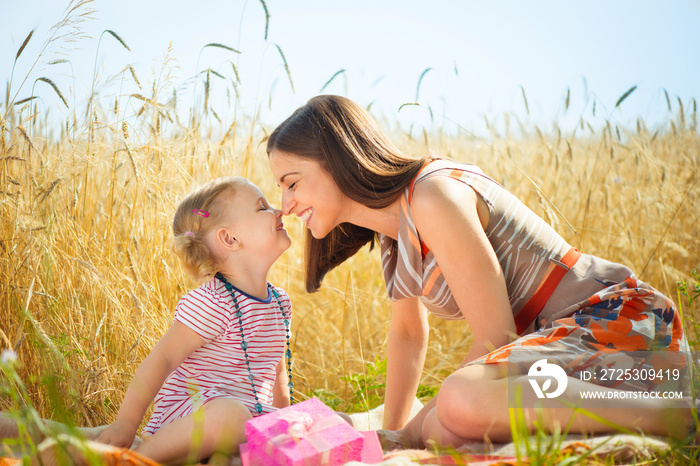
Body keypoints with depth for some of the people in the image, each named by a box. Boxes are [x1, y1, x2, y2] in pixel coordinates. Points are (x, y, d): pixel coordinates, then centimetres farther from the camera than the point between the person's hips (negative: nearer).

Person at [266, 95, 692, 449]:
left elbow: (495, 338, -18)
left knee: (463, 401, -33)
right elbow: (409, 332, 22)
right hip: (564, 333, 10)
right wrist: (392, 433, 22)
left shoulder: (433, 195, -19)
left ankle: (672, 416, -19)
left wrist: (414, 430, -8)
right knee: (441, 432, -8)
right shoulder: (392, 222, 10)